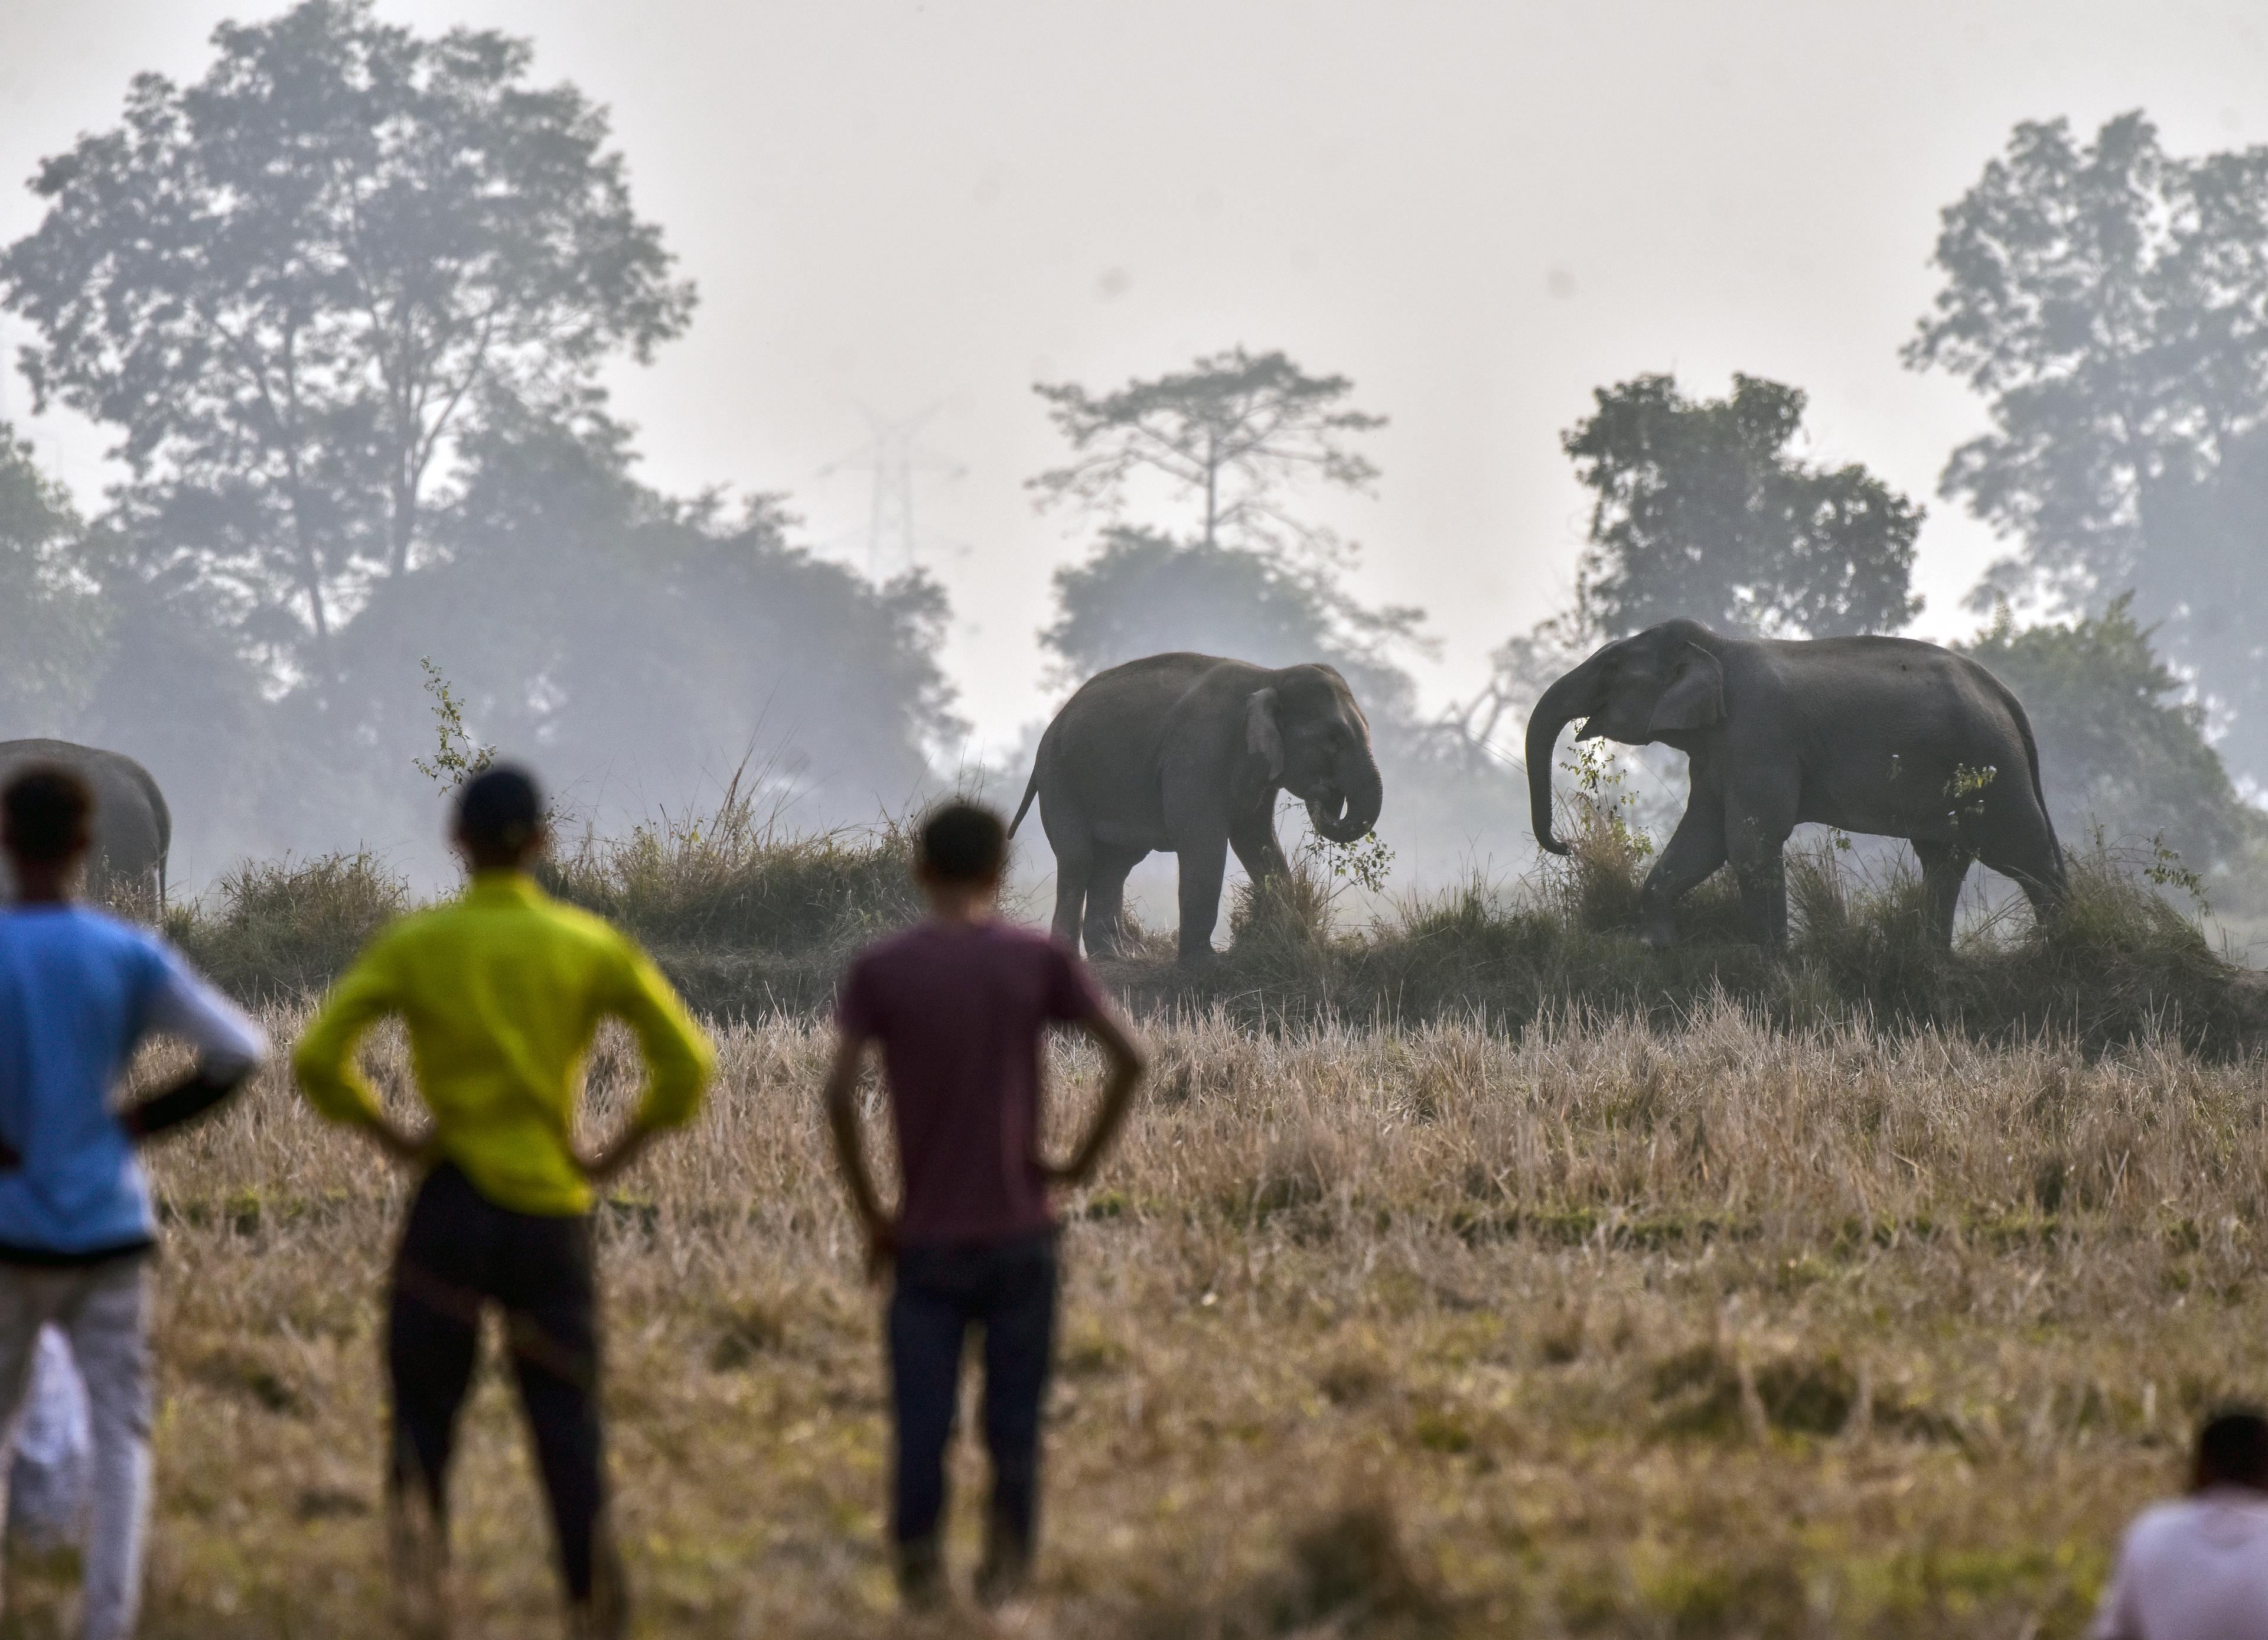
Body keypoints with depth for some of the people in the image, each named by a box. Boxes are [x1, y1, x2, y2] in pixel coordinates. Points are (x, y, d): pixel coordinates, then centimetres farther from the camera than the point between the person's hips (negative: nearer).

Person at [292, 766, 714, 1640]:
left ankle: (417, 1508, -21)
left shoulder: (413, 944, 0)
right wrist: (614, 1157, 2)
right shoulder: (592, 948, 0)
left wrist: (392, 1137, 3)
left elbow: (318, 1059, -6)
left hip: (448, 1206, 0)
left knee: (424, 1409, 9)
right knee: (566, 1418, 4)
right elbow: (688, 1064, -6)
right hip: (552, 1209, 0)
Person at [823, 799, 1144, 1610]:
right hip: (1019, 1233, 0)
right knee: (1014, 1421, 9)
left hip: (925, 1238, 0)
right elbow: (1128, 1059, -8)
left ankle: (919, 1570, -2)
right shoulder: (1039, 961, -1)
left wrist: (871, 1217, -2)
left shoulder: (880, 969, -2)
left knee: (921, 1421, 2)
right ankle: (1006, 1565, 11)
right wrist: (1082, 1163, 1)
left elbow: (839, 1095, -10)